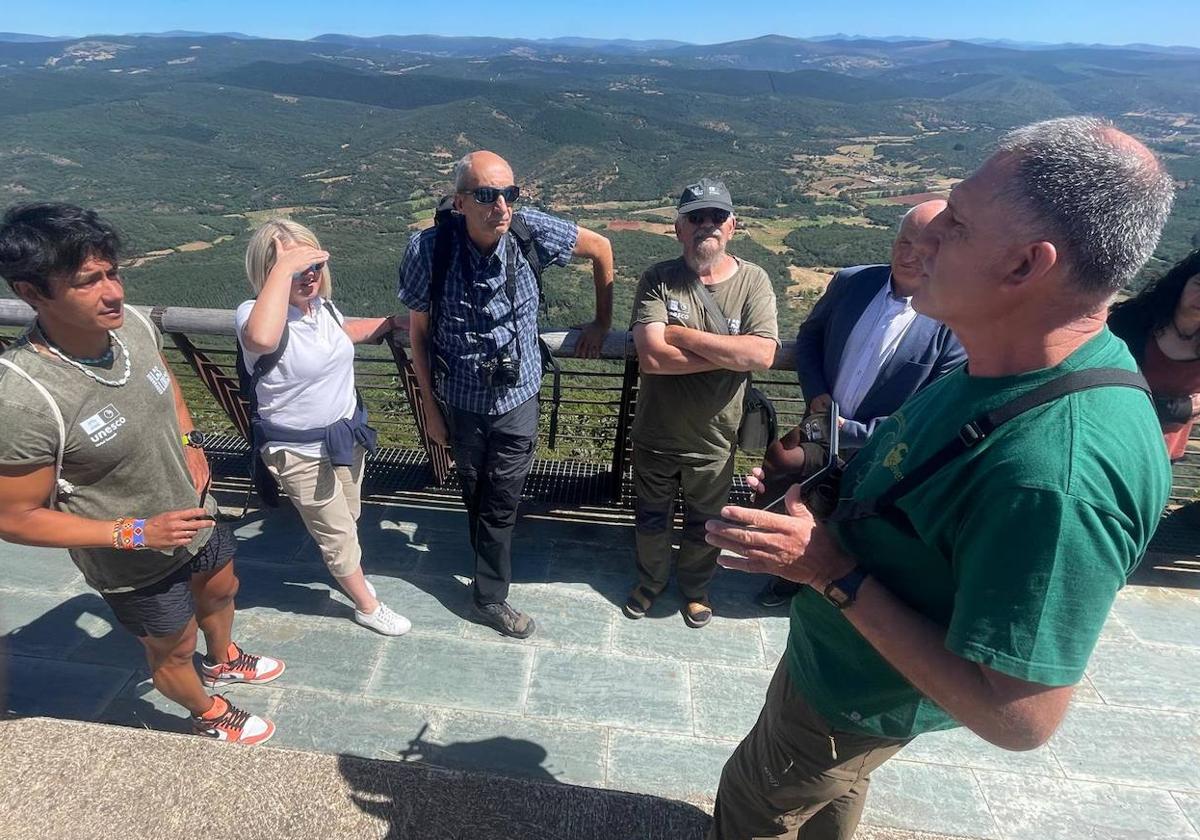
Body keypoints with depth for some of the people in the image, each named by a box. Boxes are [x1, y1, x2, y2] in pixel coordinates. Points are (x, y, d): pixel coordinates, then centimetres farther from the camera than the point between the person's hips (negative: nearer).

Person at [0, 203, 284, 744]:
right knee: (174, 650, 22)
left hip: (196, 516, 6)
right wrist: (137, 532, -27)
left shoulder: (133, 325, -17)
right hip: (137, 566, -6)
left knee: (219, 591, 32)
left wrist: (191, 444, -6)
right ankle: (210, 716, 54)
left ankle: (223, 662, 65)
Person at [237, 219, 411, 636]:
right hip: (298, 451, -6)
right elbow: (262, 339, -53)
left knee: (348, 517, 27)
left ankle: (347, 570, 56)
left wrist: (394, 321, 17)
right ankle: (367, 605, 35)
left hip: (346, 431, 7)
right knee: (336, 531, 12)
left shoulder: (321, 304, -4)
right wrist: (284, 268, -45)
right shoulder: (255, 313, -26)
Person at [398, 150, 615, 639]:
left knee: (501, 502, 9)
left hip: (517, 399, 0)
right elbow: (418, 329, -6)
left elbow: (600, 247, -1)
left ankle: (489, 596, 29)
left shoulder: (530, 230, -18)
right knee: (474, 493, 21)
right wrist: (430, 405, -2)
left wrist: (603, 322, 4)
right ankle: (492, 573, 48)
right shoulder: (428, 249, -20)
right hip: (461, 401, 1)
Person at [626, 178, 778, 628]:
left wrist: (682, 335, -26)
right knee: (651, 521, 23)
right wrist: (730, 352, -24)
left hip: (714, 441, 1)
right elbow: (651, 357, -26)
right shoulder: (658, 279, -13)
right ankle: (650, 580, 52)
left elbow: (762, 354, -26)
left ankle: (695, 585, 52)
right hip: (655, 437, 0)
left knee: (704, 526, 23)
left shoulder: (753, 280, -10)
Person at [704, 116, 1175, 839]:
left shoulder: (1056, 473, -41)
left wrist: (836, 573, -34)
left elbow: (1020, 718, -34)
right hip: (841, 643, 8)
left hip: (862, 700, -7)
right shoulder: (1014, 367, -11)